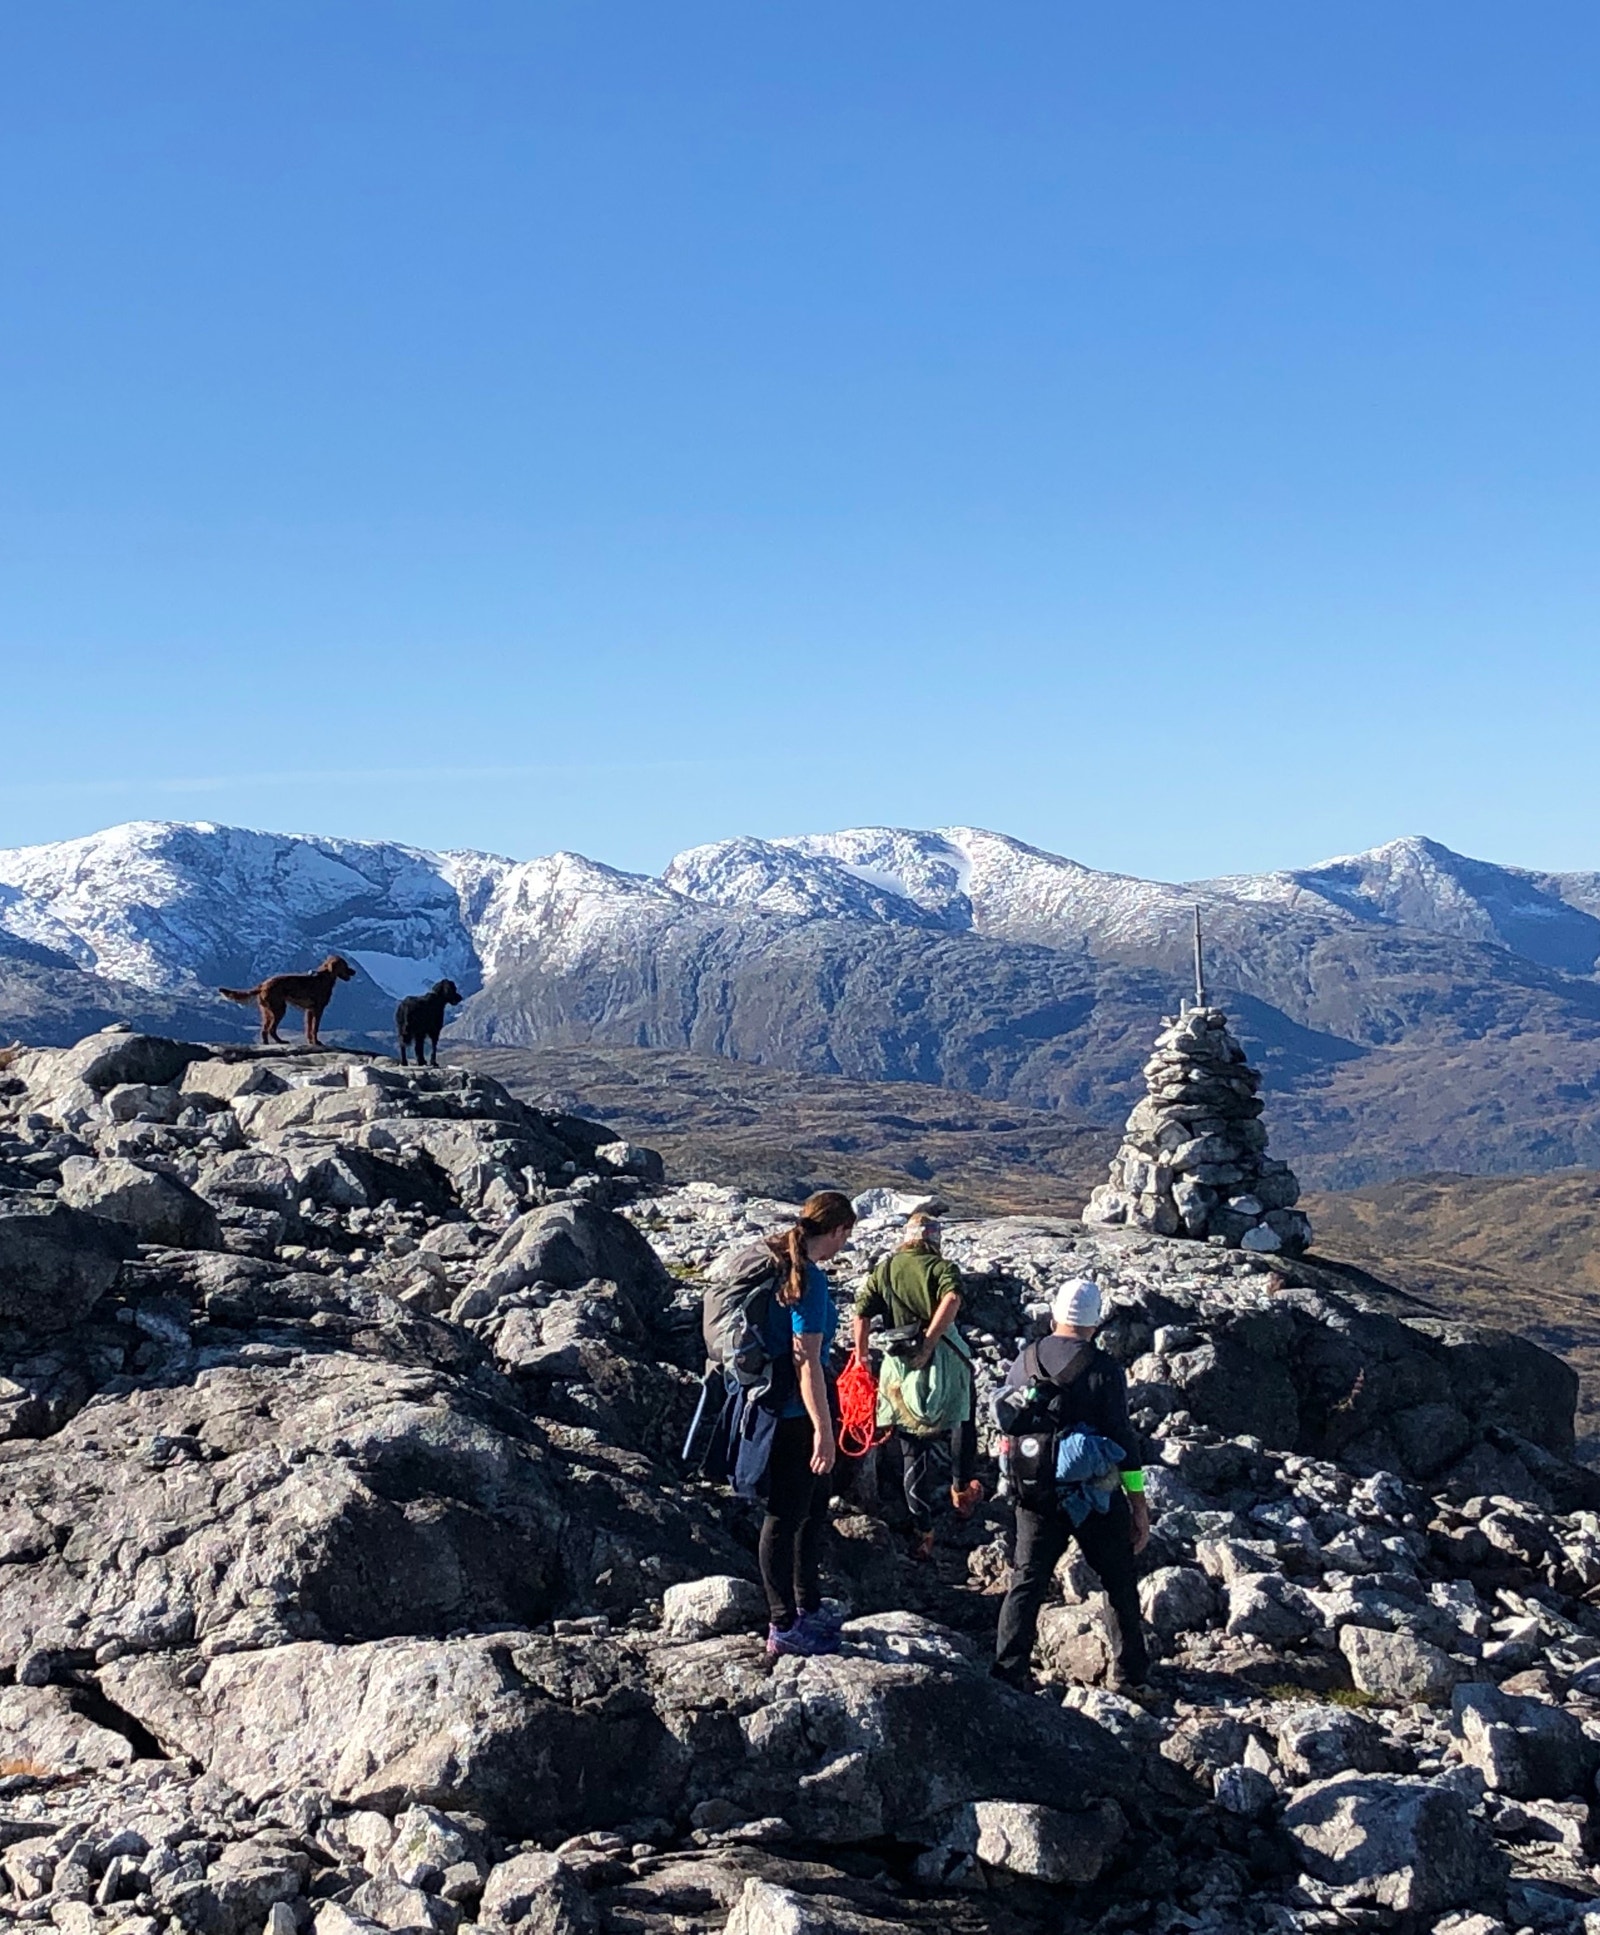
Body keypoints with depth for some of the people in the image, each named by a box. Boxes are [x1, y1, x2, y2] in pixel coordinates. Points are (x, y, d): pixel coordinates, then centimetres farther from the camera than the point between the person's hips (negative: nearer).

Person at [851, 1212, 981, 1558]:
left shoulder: (884, 1270, 5)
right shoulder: (941, 1268, -5)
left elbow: (862, 1314, -6)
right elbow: (951, 1299, -27)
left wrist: (861, 1359, -1)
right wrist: (928, 1345, -29)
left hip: (901, 1371, 3)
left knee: (915, 1452, 12)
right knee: (962, 1423, 29)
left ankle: (921, 1530, 11)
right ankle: (962, 1490, 39)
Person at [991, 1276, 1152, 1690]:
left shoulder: (1024, 1362, -1)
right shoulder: (1104, 1371, -13)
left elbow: (1006, 1422, 9)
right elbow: (1123, 1440, -13)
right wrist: (1140, 1507, -6)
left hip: (1036, 1497, 3)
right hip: (1096, 1500, -3)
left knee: (1027, 1581, 7)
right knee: (1120, 1582, 15)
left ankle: (1007, 1668, -3)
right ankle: (1134, 1667, 25)